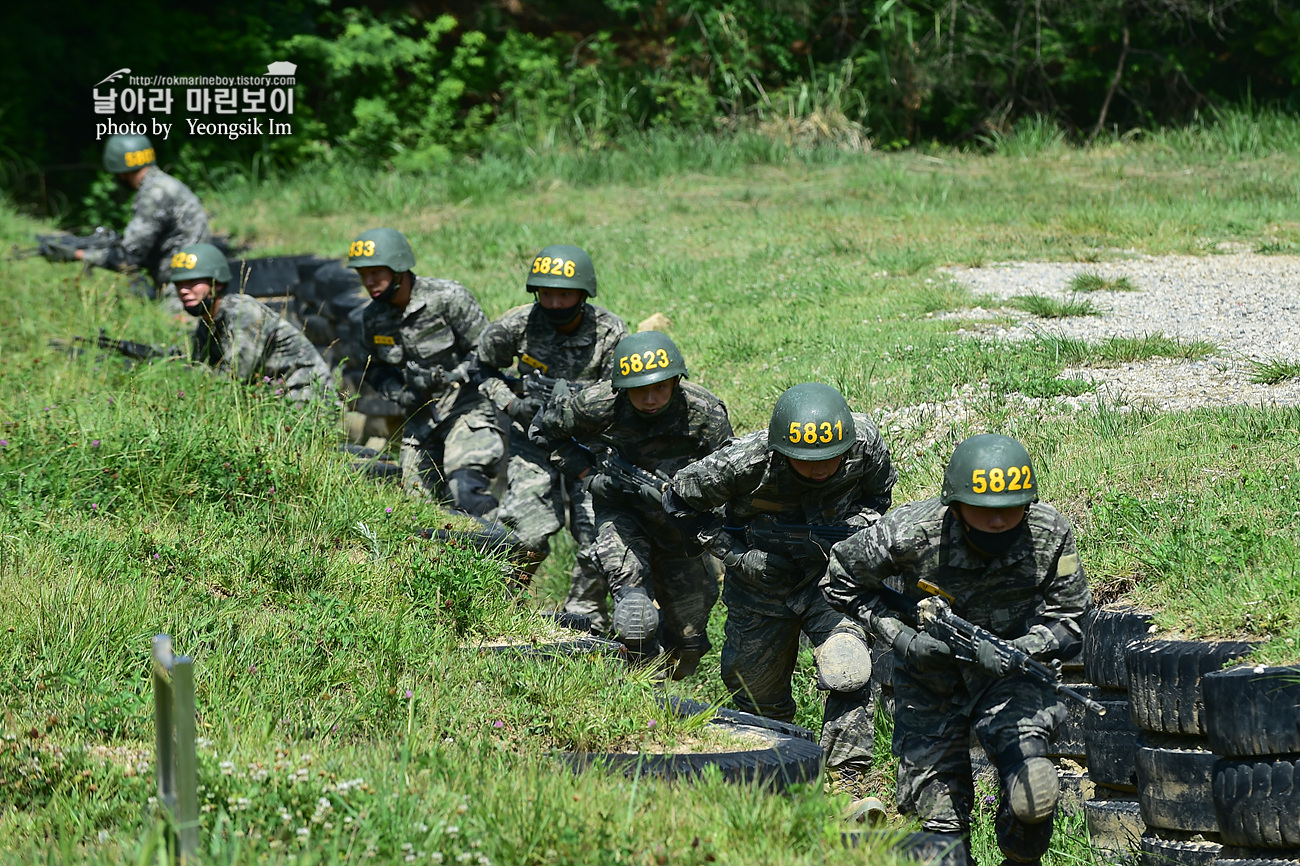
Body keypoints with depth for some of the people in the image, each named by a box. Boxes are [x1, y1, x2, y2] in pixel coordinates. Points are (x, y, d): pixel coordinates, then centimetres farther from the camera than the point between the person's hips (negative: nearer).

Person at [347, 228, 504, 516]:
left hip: (466, 409, -6)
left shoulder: (448, 298, -15)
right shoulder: (373, 318, 2)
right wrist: (396, 391, -5)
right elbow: (376, 370, 17)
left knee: (467, 493, -24)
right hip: (421, 421, 6)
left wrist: (444, 377, -24)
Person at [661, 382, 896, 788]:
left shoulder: (865, 443, -23)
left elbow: (878, 496, 1)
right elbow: (679, 502, -13)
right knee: (759, 695, 14)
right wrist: (739, 555, -18)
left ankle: (848, 781, -14)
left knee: (849, 675, -24)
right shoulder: (746, 462, -30)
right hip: (762, 584, 0)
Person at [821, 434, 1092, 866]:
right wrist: (901, 637, -18)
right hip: (929, 679, 0)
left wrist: (1014, 650, -28)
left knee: (1034, 798, -21)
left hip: (1007, 668, 0)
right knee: (939, 810, 1)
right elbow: (841, 580, -7)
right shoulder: (912, 534, -24)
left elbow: (1068, 624, -8)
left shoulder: (1050, 535, -19)